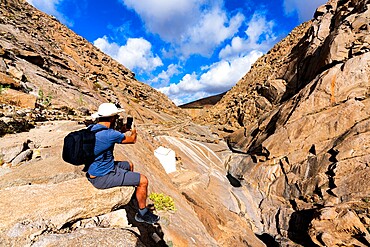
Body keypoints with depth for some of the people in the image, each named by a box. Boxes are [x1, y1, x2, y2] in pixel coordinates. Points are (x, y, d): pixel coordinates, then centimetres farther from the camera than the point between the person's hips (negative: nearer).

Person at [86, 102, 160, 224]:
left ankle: (133, 193, 46)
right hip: (102, 178, -10)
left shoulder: (93, 129, 0)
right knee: (143, 181, -8)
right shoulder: (109, 134, -28)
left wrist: (122, 132, 12)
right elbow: (132, 140, -12)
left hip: (95, 170, 10)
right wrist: (134, 131, 8)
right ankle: (142, 213, 14)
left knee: (129, 165, 27)